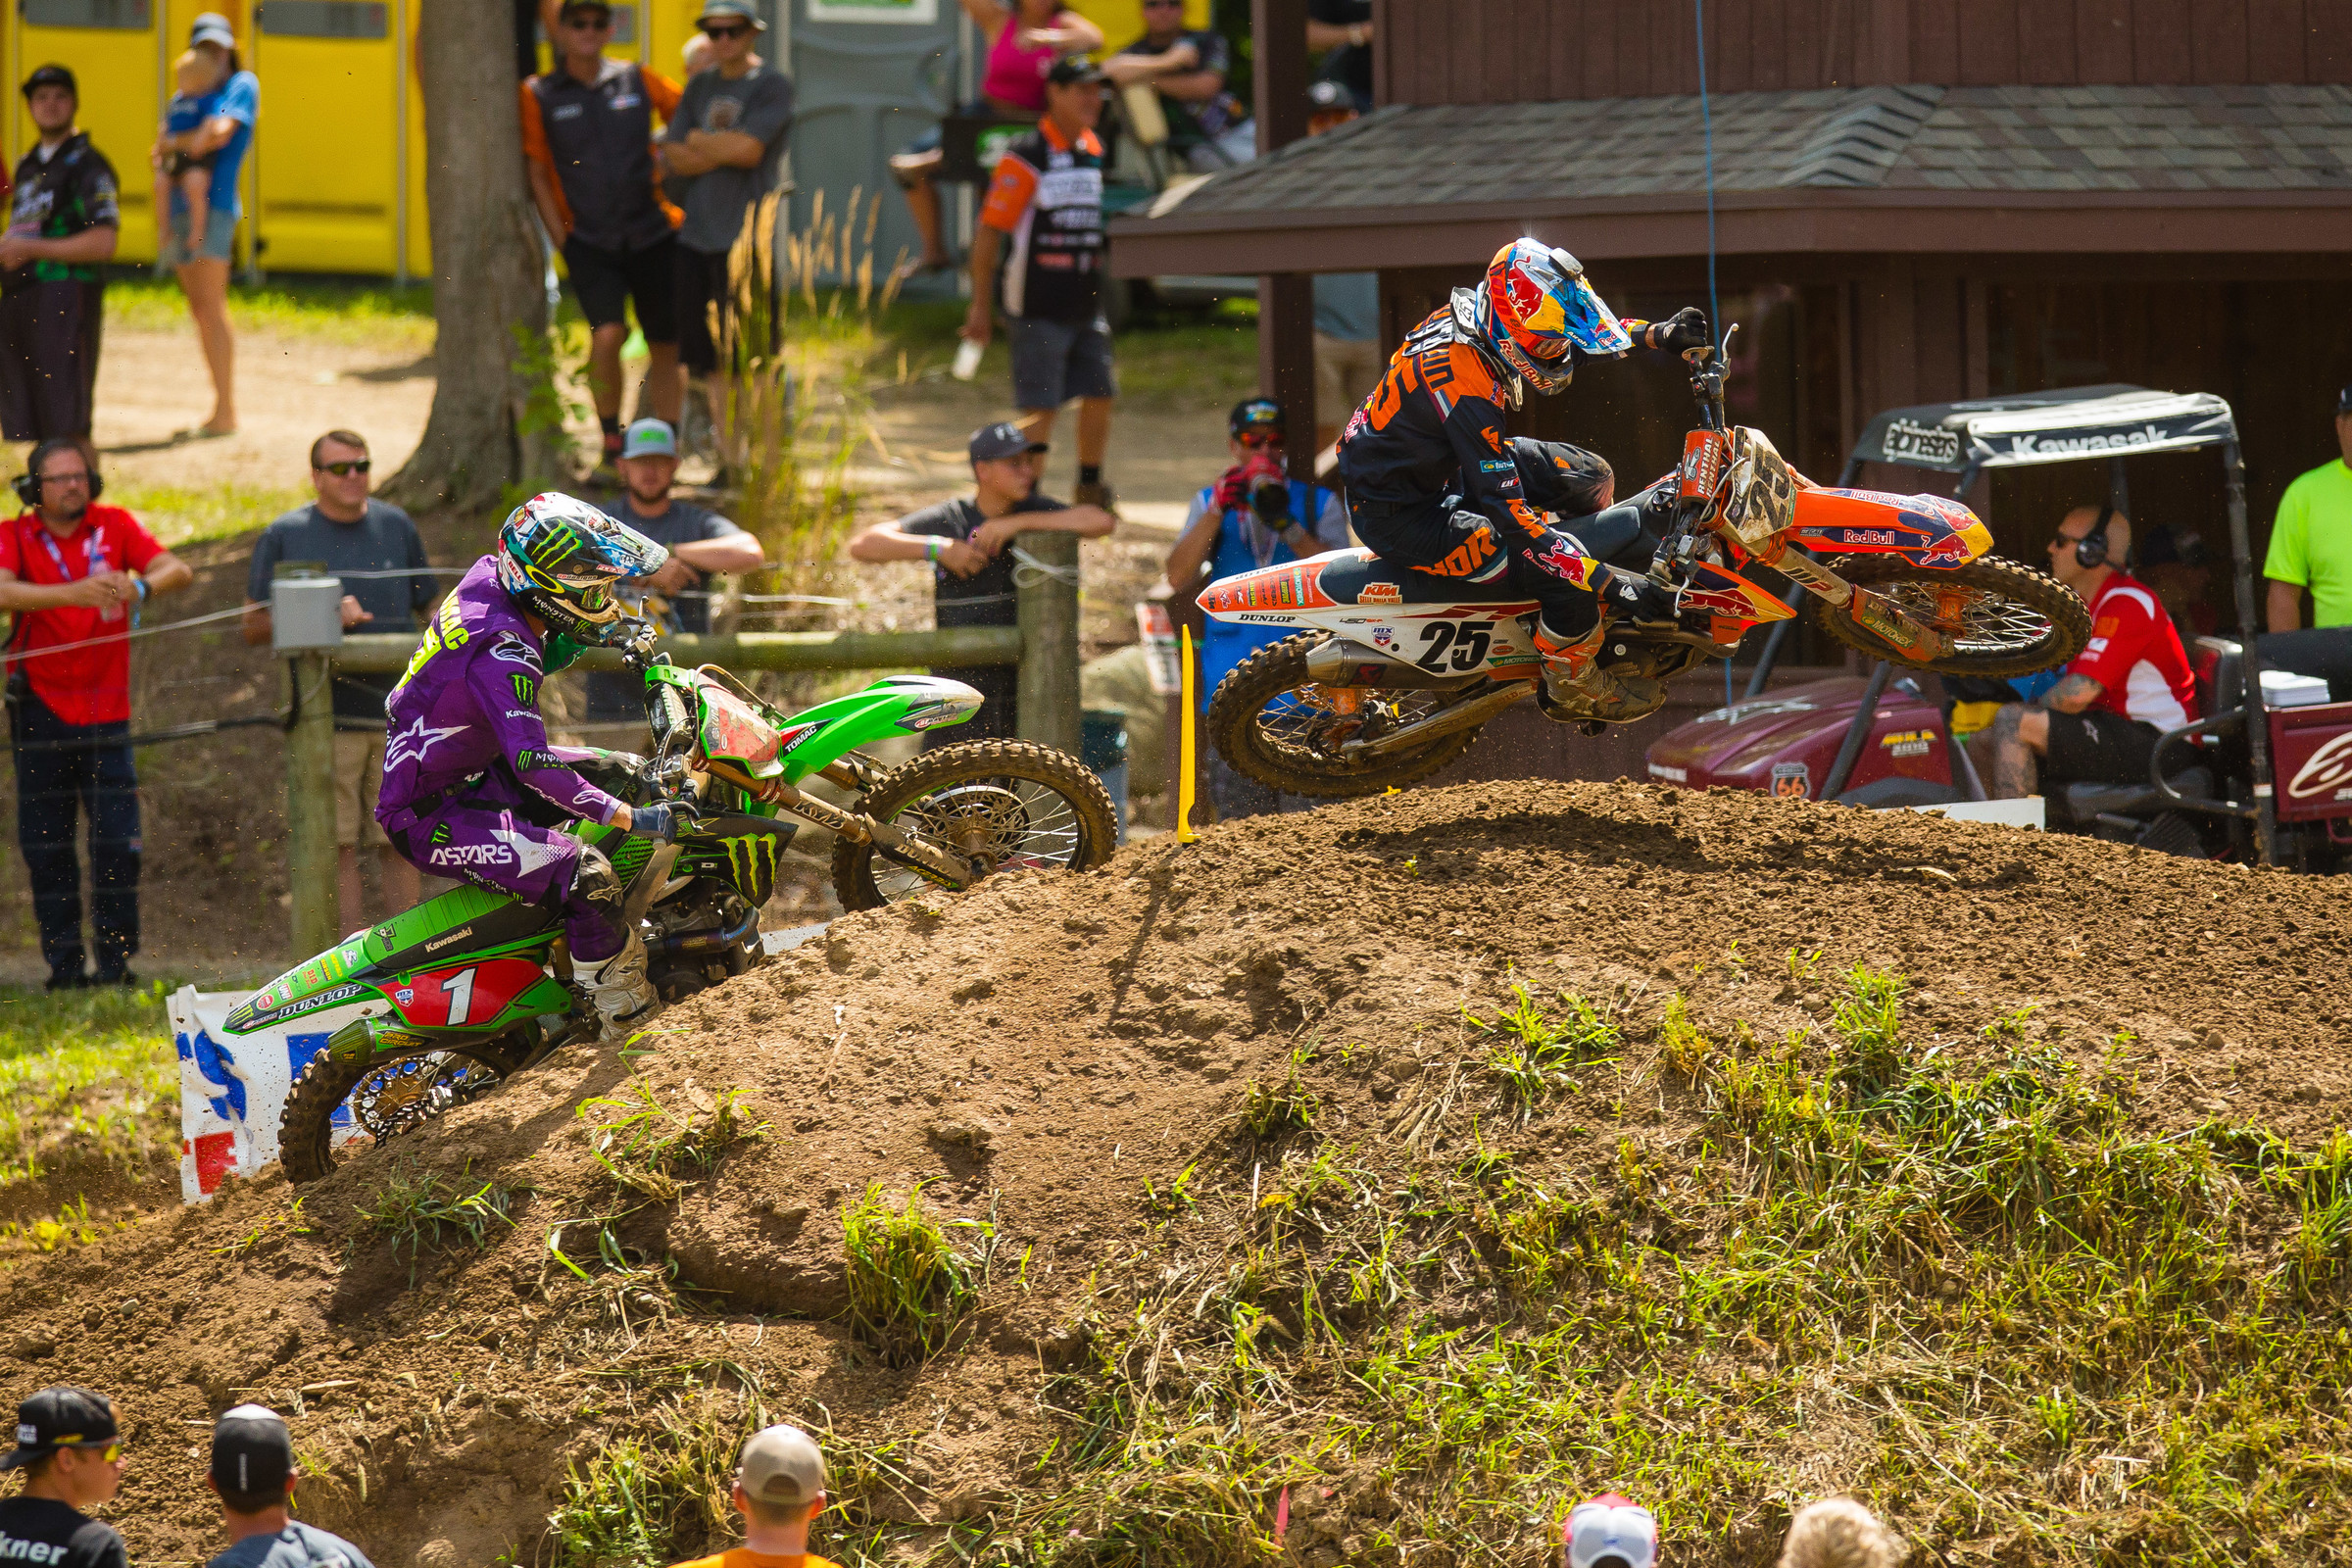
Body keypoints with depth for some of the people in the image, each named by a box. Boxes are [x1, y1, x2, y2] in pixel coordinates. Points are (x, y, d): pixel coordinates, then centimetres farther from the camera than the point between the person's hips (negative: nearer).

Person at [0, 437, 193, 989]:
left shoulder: (115, 526, 3)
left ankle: (117, 959, 2)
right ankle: (63, 961, 8)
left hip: (105, 710, 1)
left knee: (117, 839, -5)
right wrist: (73, 593, -36)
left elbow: (178, 570, -8)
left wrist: (140, 586, -31)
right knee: (45, 844, 1)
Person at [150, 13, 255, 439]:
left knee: (211, 306, -12)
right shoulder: (182, 100, 20)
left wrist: (173, 143, -3)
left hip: (214, 205, -7)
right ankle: (220, 413, 9)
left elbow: (221, 131, -14)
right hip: (179, 208, 7)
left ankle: (226, 413, -13)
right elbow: (157, 155, 14)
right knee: (200, 310, 7)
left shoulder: (242, 85, 2)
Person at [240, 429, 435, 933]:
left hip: (397, 712, 2)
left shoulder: (396, 527, 12)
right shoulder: (284, 537, 3)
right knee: (338, 844, -4)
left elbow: (430, 608, 20)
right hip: (326, 717, -2)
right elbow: (253, 626, 1)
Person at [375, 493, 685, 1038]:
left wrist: (584, 638, 5)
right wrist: (630, 818, -37)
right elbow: (533, 763, -36)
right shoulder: (500, 651, -29)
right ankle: (627, 1017, -12)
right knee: (587, 875, -26)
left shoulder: (487, 579, -2)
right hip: (428, 818, -11)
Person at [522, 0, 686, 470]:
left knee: (665, 345, 8)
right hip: (588, 241, -2)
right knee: (608, 333, -22)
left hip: (652, 232, 2)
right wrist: (561, 238, -4)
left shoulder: (639, 80, 5)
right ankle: (611, 444, -6)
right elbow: (537, 173, 2)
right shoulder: (539, 95, 2)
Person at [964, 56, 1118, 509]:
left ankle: (1090, 488, 26)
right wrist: (981, 304, -11)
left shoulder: (1095, 151, 11)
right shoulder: (1025, 158, -12)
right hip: (1039, 305, -7)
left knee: (1100, 393, 9)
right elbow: (989, 230, -10)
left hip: (1087, 301, 7)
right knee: (1040, 407, -5)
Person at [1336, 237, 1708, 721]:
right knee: (1571, 581, -18)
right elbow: (1507, 510, -35)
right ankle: (1572, 689, 9)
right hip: (1399, 514, -10)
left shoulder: (1473, 314, -9)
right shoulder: (1465, 387, -35)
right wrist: (1610, 582, -36)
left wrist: (1660, 335, -2)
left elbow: (1582, 332, 13)